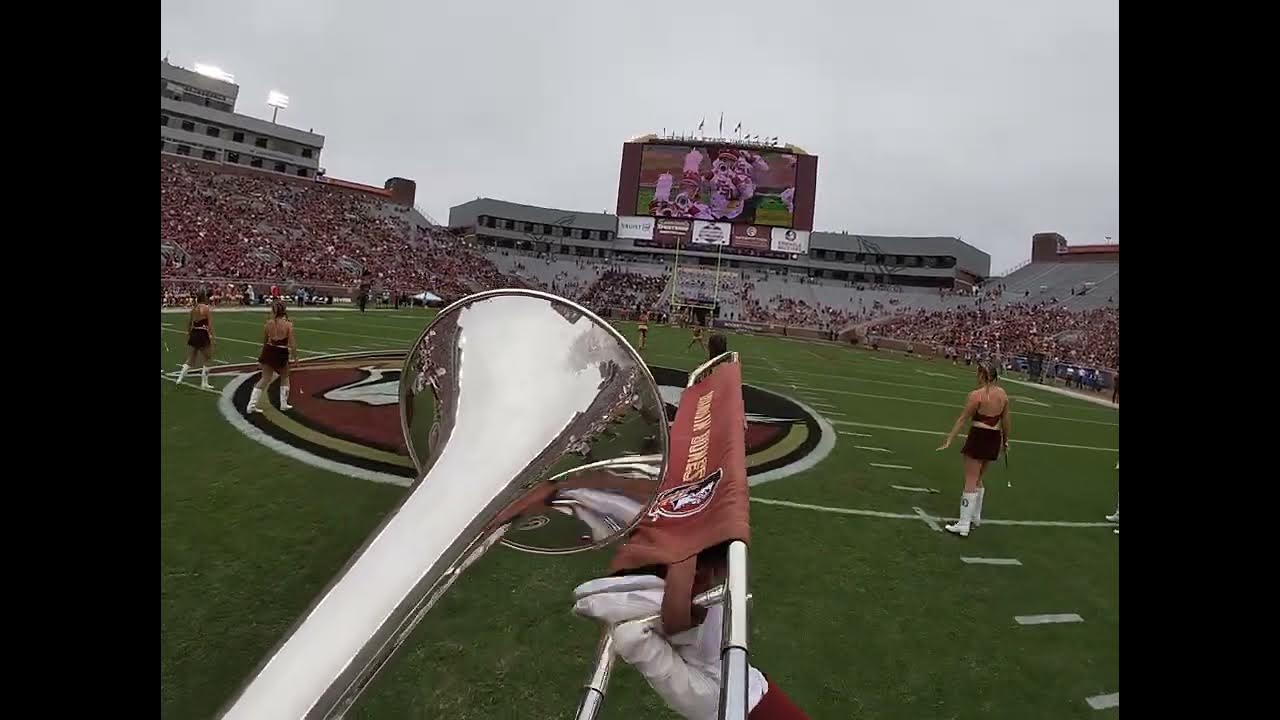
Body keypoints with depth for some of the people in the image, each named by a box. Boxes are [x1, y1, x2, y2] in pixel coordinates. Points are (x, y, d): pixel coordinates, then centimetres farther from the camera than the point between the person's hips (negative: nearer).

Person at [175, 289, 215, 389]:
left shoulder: (193, 308, 8)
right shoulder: (207, 308, -11)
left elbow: (189, 323, 15)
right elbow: (210, 325, -14)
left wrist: (188, 333, 24)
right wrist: (211, 337, -12)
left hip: (193, 334, 6)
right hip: (203, 335, -6)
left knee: (190, 360, 17)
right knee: (206, 361, 6)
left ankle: (180, 378, 8)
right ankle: (204, 384, 8)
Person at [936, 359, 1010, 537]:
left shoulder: (977, 395, -16)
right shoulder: (1003, 394, 3)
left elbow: (962, 419, -14)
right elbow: (1005, 420, 11)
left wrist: (949, 439, -9)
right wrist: (1006, 440, 23)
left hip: (979, 437, -7)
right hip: (995, 439, 7)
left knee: (970, 481, -1)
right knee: (978, 480, 22)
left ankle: (964, 525, 3)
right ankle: (975, 516, 34)